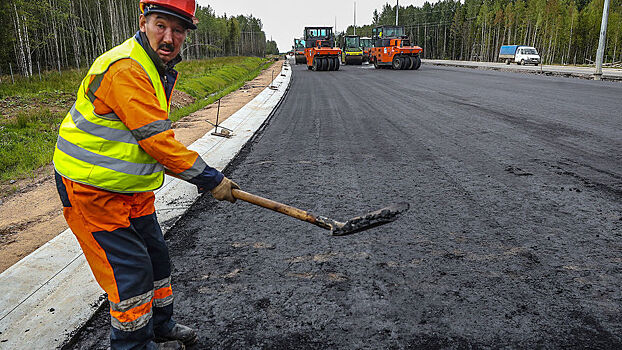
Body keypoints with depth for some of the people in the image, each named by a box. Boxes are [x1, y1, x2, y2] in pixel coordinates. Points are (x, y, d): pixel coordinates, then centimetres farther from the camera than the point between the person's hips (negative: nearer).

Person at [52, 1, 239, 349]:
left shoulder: (164, 70, 7)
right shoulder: (125, 68, -26)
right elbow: (156, 139, -28)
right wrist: (209, 178, -23)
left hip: (132, 185, 10)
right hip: (92, 190, -9)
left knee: (155, 258, 19)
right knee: (129, 271, -1)